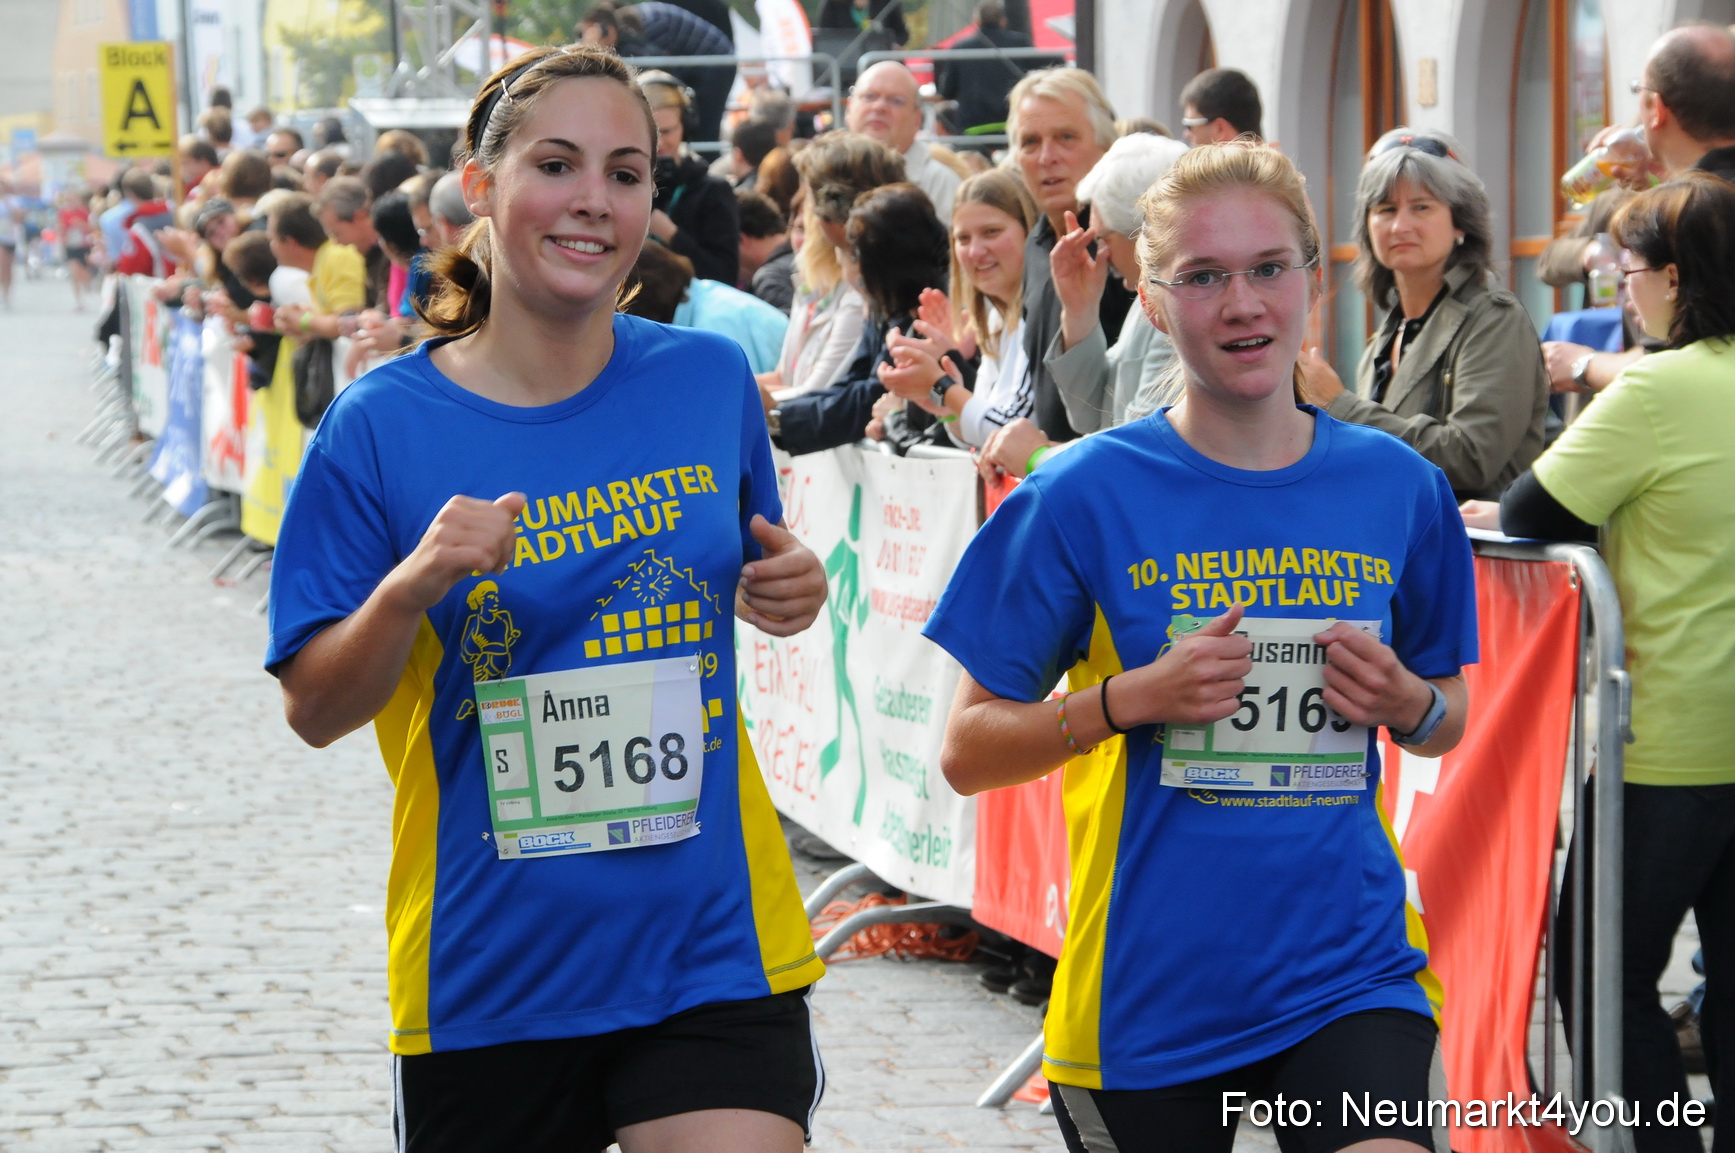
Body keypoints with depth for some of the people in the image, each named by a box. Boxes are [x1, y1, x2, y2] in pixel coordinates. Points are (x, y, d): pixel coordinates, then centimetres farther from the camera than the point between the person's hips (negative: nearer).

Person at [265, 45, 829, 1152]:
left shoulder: (710, 379, 1)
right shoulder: (384, 424, -6)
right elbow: (317, 710, -5)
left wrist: (788, 592, -5)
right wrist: (411, 588, -22)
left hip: (711, 946, 1)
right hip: (490, 970, -1)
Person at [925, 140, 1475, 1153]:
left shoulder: (1397, 489, 4)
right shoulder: (1085, 496, -5)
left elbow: (1448, 726, 18)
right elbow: (968, 752, -2)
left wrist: (1409, 704, -5)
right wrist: (1134, 698, -17)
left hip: (1351, 975, 1)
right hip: (1149, 991, -1)